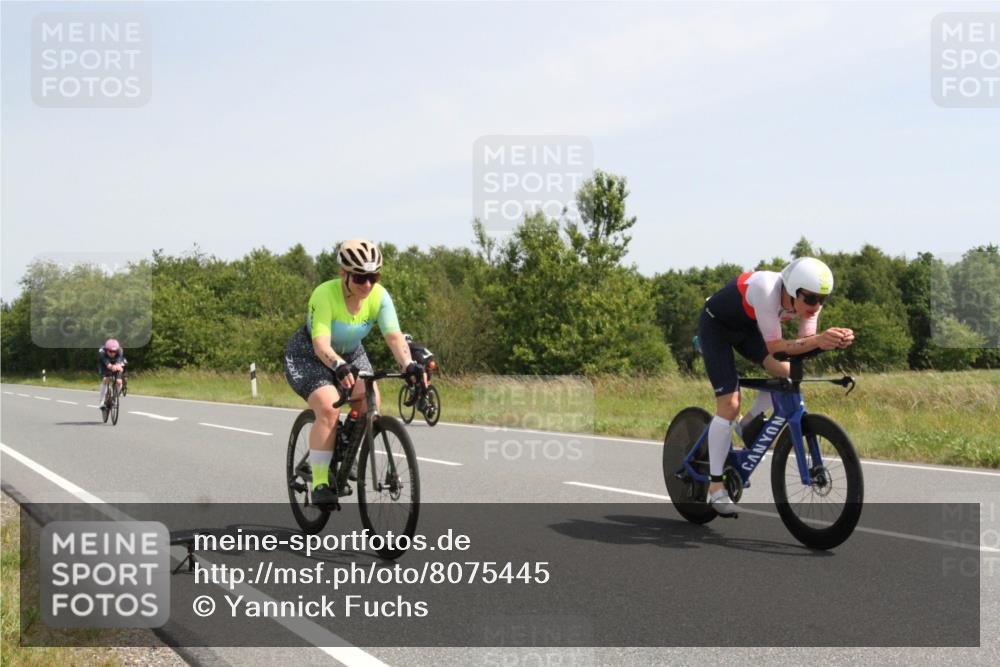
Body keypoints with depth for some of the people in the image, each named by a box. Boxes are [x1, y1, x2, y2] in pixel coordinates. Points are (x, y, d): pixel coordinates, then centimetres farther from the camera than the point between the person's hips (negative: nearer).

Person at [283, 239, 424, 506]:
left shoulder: (379, 296, -19)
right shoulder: (325, 295, -31)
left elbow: (394, 336, -29)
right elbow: (321, 344, -40)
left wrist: (408, 364, -48)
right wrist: (339, 366, -59)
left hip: (350, 354, 5)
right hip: (309, 356, -5)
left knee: (371, 400, -19)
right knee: (329, 408, -28)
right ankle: (320, 481, -18)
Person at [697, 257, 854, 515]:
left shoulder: (810, 298, -19)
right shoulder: (767, 289, -39)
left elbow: (805, 343, -18)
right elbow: (774, 346, -36)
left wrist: (833, 339, -37)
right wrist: (817, 340, -48)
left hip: (746, 326, 7)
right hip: (716, 326, -7)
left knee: (787, 374, -13)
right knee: (729, 405, -13)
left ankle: (749, 422, 14)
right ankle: (715, 486, -5)